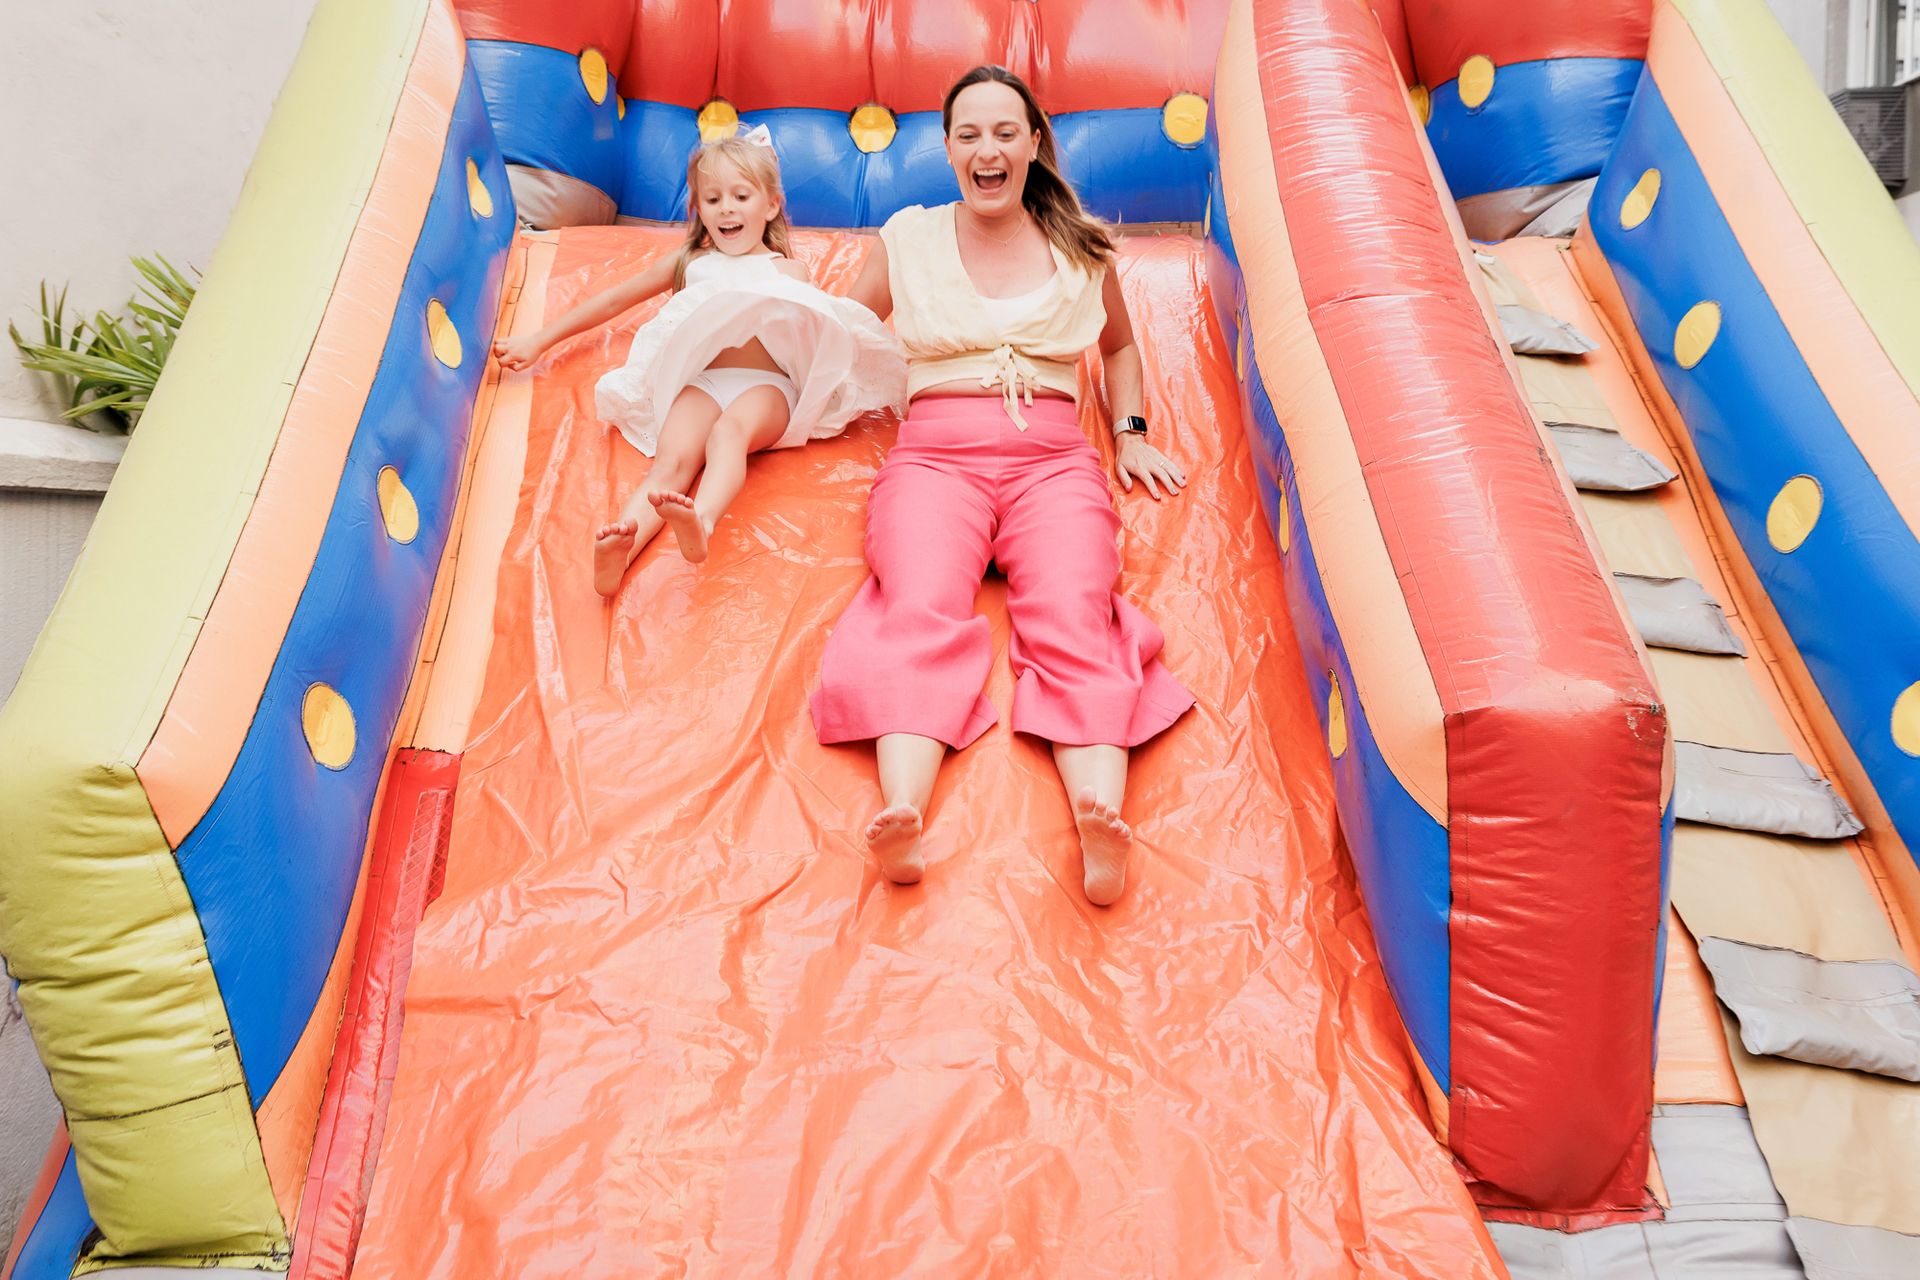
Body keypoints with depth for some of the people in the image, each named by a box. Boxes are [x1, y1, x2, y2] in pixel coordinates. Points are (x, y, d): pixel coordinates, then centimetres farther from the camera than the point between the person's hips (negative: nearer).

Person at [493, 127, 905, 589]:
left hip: (766, 384, -1)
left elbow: (814, 330, 15)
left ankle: (700, 522, -65)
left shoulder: (787, 271, 25)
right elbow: (613, 299, 33)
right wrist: (538, 341, 33)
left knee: (730, 430, -38)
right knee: (672, 461, -30)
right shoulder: (689, 263, 30)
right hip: (700, 382, 2)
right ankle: (618, 552, -56)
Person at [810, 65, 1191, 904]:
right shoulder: (907, 239, 18)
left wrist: (1129, 433, 20)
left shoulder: (1081, 247, 20)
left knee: (1075, 621, -30)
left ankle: (1102, 823, -49)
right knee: (921, 615, -32)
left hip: (1053, 461, 1)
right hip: (934, 455, 0)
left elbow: (1119, 344, 35)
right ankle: (901, 822, -50)